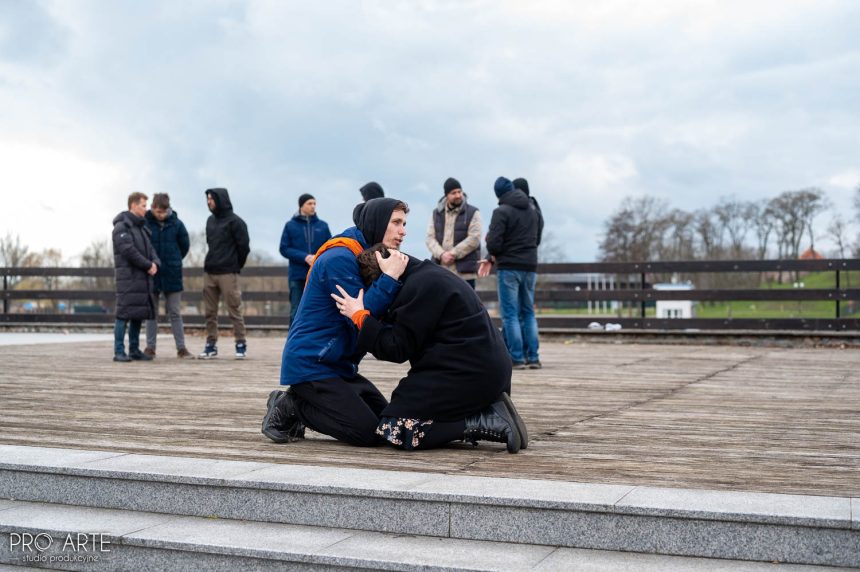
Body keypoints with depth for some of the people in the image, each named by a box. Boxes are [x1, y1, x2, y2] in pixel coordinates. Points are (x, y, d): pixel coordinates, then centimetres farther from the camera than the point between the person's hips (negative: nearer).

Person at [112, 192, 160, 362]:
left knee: (139, 314, 9)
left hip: (143, 277, 8)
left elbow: (149, 248, 16)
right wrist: (148, 265, -12)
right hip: (128, 276, -8)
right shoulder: (122, 226, -7)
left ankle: (134, 350, 15)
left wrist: (155, 263, -5)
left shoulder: (141, 227, 19)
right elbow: (128, 250, -16)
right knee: (124, 313, -8)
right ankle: (119, 351, -6)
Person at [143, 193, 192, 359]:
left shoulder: (176, 223, -3)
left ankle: (181, 348, 6)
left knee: (175, 313, 4)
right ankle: (150, 347, 12)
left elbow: (185, 245, 10)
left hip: (172, 274, 1)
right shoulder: (144, 223, -7)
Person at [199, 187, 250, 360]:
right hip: (209, 272, 7)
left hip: (227, 273, -7)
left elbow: (244, 246, -8)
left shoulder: (234, 221, -8)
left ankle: (241, 344, 3)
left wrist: (236, 266, 0)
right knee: (210, 311, 7)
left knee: (234, 310, -3)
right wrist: (213, 261, 13)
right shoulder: (210, 220, 14)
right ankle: (211, 344, 13)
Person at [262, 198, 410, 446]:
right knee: (369, 433, -15)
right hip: (311, 364, -10)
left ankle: (297, 403, 12)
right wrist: (389, 278, -25)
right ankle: (288, 409, -1)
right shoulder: (339, 258, -18)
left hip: (339, 366, 10)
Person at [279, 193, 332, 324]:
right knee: (296, 312, -1)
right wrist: (305, 257, -14)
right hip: (297, 275, -1)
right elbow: (284, 249, -1)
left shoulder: (322, 225, 6)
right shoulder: (290, 225, 3)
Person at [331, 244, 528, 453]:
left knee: (393, 428, -9)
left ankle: (489, 423, -13)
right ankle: (491, 412, 4)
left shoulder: (419, 287, -15)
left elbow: (398, 349, -12)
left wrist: (360, 317, -6)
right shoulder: (427, 274, 17)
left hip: (469, 373, -10)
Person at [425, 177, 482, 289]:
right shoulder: (436, 213, 13)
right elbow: (430, 238, 5)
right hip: (441, 272, 3)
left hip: (464, 272, -3)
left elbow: (474, 239, -9)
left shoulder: (473, 213, 2)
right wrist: (442, 254, -14)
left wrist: (453, 254, -14)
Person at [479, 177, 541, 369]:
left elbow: (494, 243, -18)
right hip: (530, 266, 6)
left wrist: (493, 255, 8)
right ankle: (533, 357, 9)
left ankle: (516, 358, -5)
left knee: (510, 314, -2)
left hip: (509, 268, -6)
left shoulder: (502, 211, -9)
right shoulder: (532, 211, 13)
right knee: (528, 313, 12)